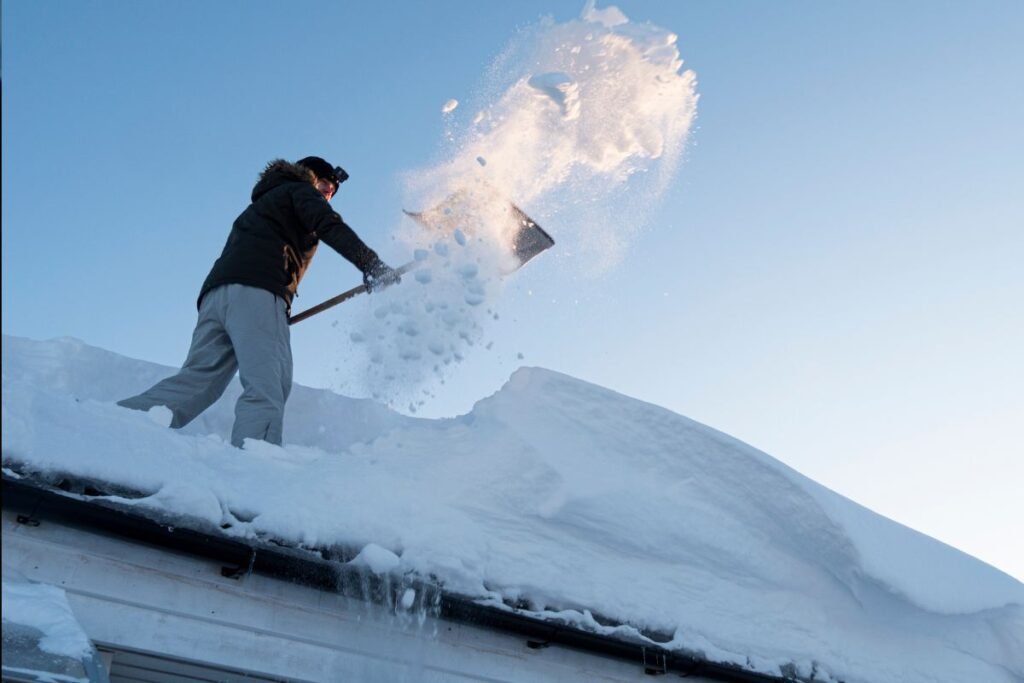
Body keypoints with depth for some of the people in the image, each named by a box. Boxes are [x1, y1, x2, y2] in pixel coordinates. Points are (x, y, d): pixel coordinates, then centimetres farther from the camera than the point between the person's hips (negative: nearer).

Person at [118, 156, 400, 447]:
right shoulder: (299, 190, 18)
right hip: (256, 292, -8)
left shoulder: (263, 203, 42)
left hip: (215, 292, 8)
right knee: (266, 388, -20)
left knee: (196, 381, -3)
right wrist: (371, 264, -8)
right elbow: (330, 226, -3)